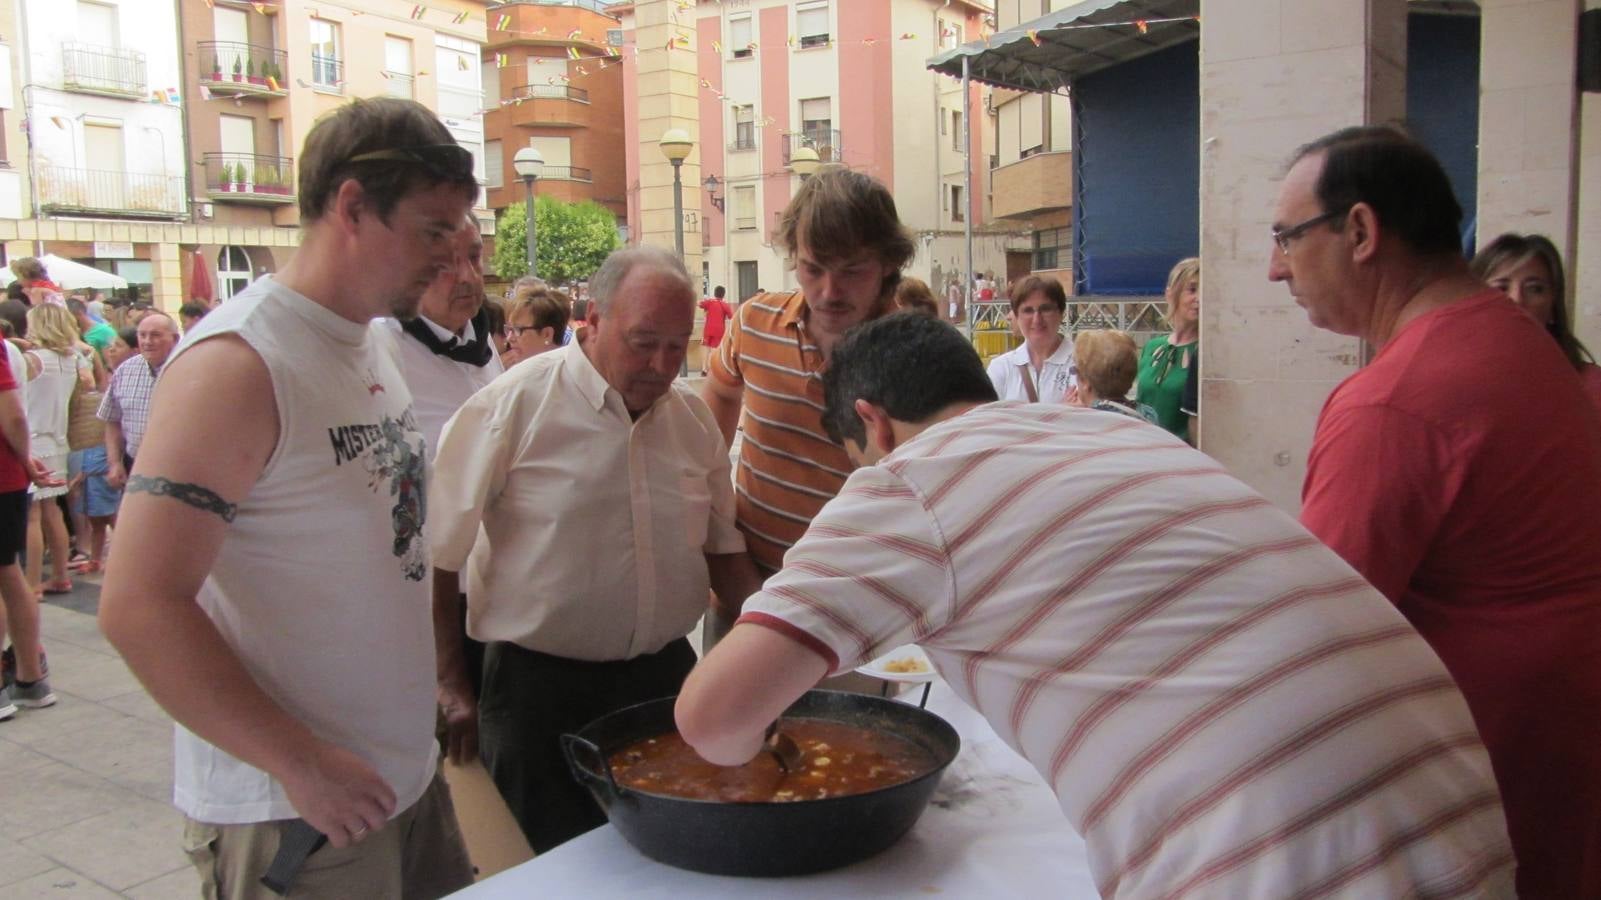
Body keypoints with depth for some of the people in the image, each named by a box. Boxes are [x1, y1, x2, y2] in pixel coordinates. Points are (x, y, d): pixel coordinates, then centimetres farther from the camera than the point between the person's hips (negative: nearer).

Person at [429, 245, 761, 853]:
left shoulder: (694, 417, 5)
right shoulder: (512, 406, -12)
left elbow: (722, 551, 13)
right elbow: (436, 561, -8)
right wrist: (453, 694, -7)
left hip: (667, 678, 5)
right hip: (541, 688, -5)